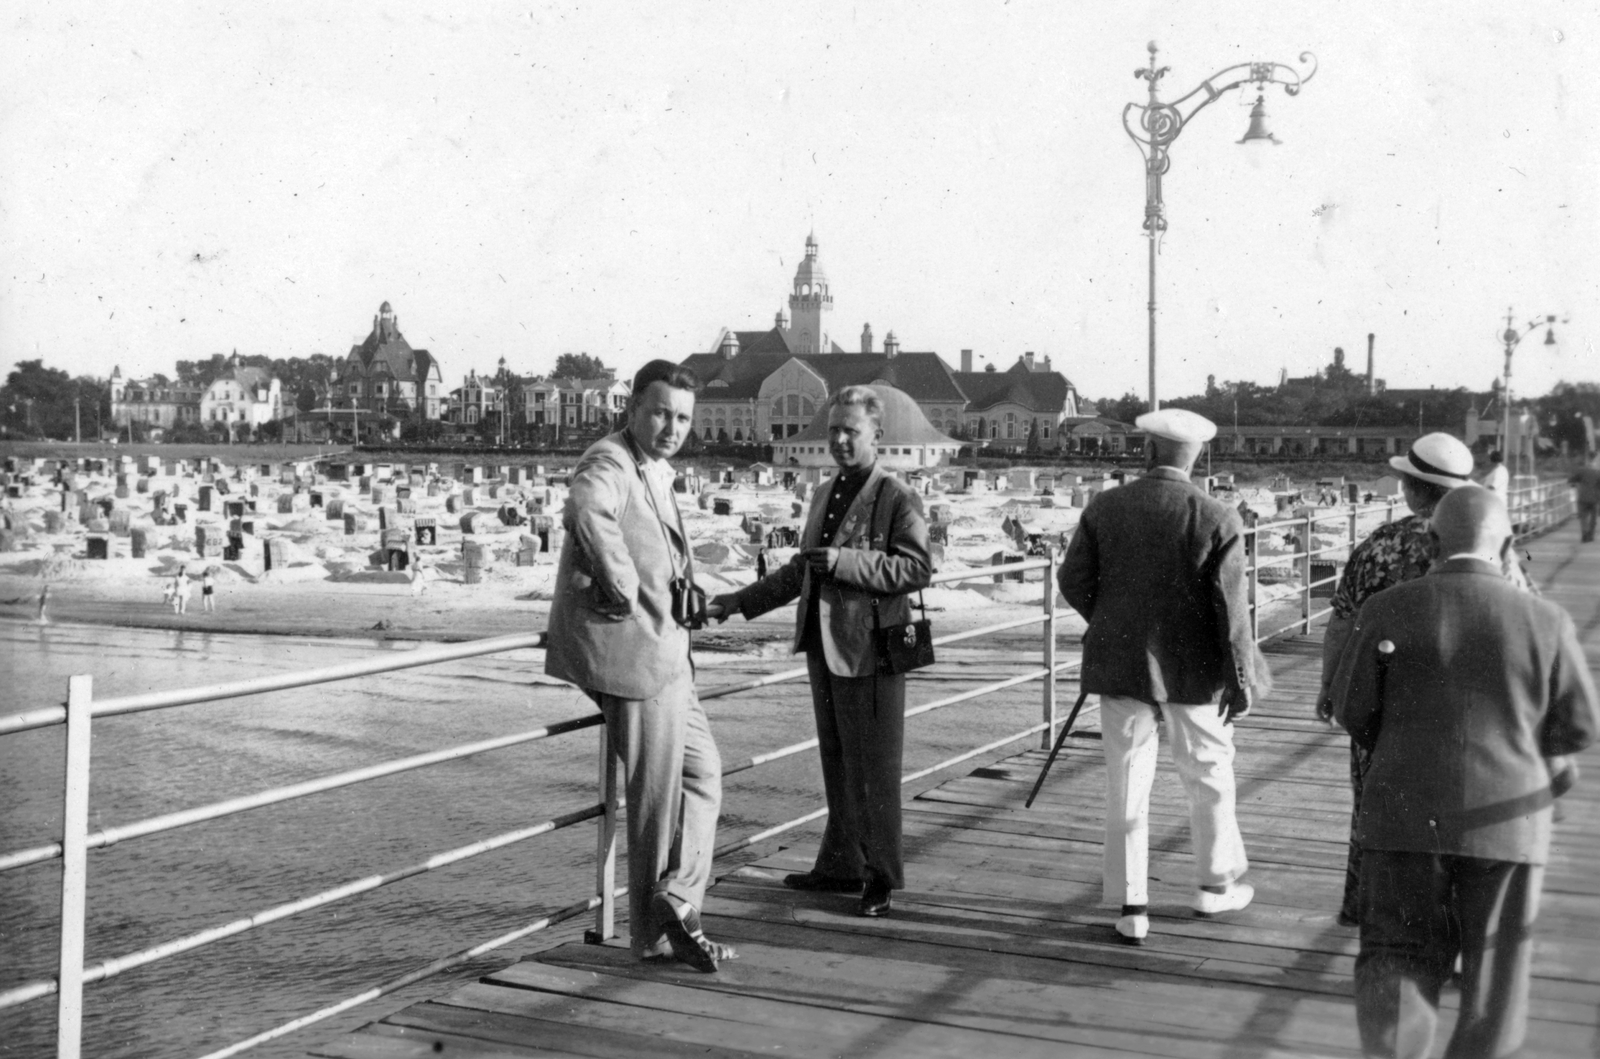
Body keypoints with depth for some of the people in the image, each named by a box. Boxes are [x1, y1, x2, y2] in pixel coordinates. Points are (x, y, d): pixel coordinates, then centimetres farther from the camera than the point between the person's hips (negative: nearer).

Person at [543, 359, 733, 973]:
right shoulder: (610, 463, -16)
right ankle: (656, 933, 10)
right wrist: (623, 589, -31)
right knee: (657, 796, 0)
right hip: (631, 650, -10)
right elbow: (586, 512, -41)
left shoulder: (658, 471, 15)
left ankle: (676, 900, 17)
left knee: (701, 771, 15)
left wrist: (683, 578, 20)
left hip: (663, 651, 10)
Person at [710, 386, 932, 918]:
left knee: (872, 769, -1)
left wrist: (845, 561, -24)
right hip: (823, 646, 8)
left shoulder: (897, 497, -8)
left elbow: (917, 568, -18)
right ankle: (841, 865, 26)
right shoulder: (825, 495, 17)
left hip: (870, 651, -8)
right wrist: (741, 601, 18)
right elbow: (800, 569, 25)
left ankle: (882, 877, 9)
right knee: (837, 765, 15)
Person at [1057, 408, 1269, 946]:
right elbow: (1231, 607, -12)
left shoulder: (1104, 508, -5)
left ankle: (1132, 907, 9)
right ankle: (1217, 882, 34)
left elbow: (1073, 581, -1)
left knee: (1126, 782, 7)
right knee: (1209, 771, 18)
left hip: (1120, 663, 1)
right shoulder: (1217, 519, -11)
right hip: (1194, 667, -1)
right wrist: (1241, 679, -5)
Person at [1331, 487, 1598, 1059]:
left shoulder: (1388, 609, -7)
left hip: (1408, 812, 0)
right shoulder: (1544, 620, -6)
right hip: (1507, 818, 0)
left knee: (1398, 956, 8)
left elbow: (1352, 710, -1)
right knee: (1493, 971, 16)